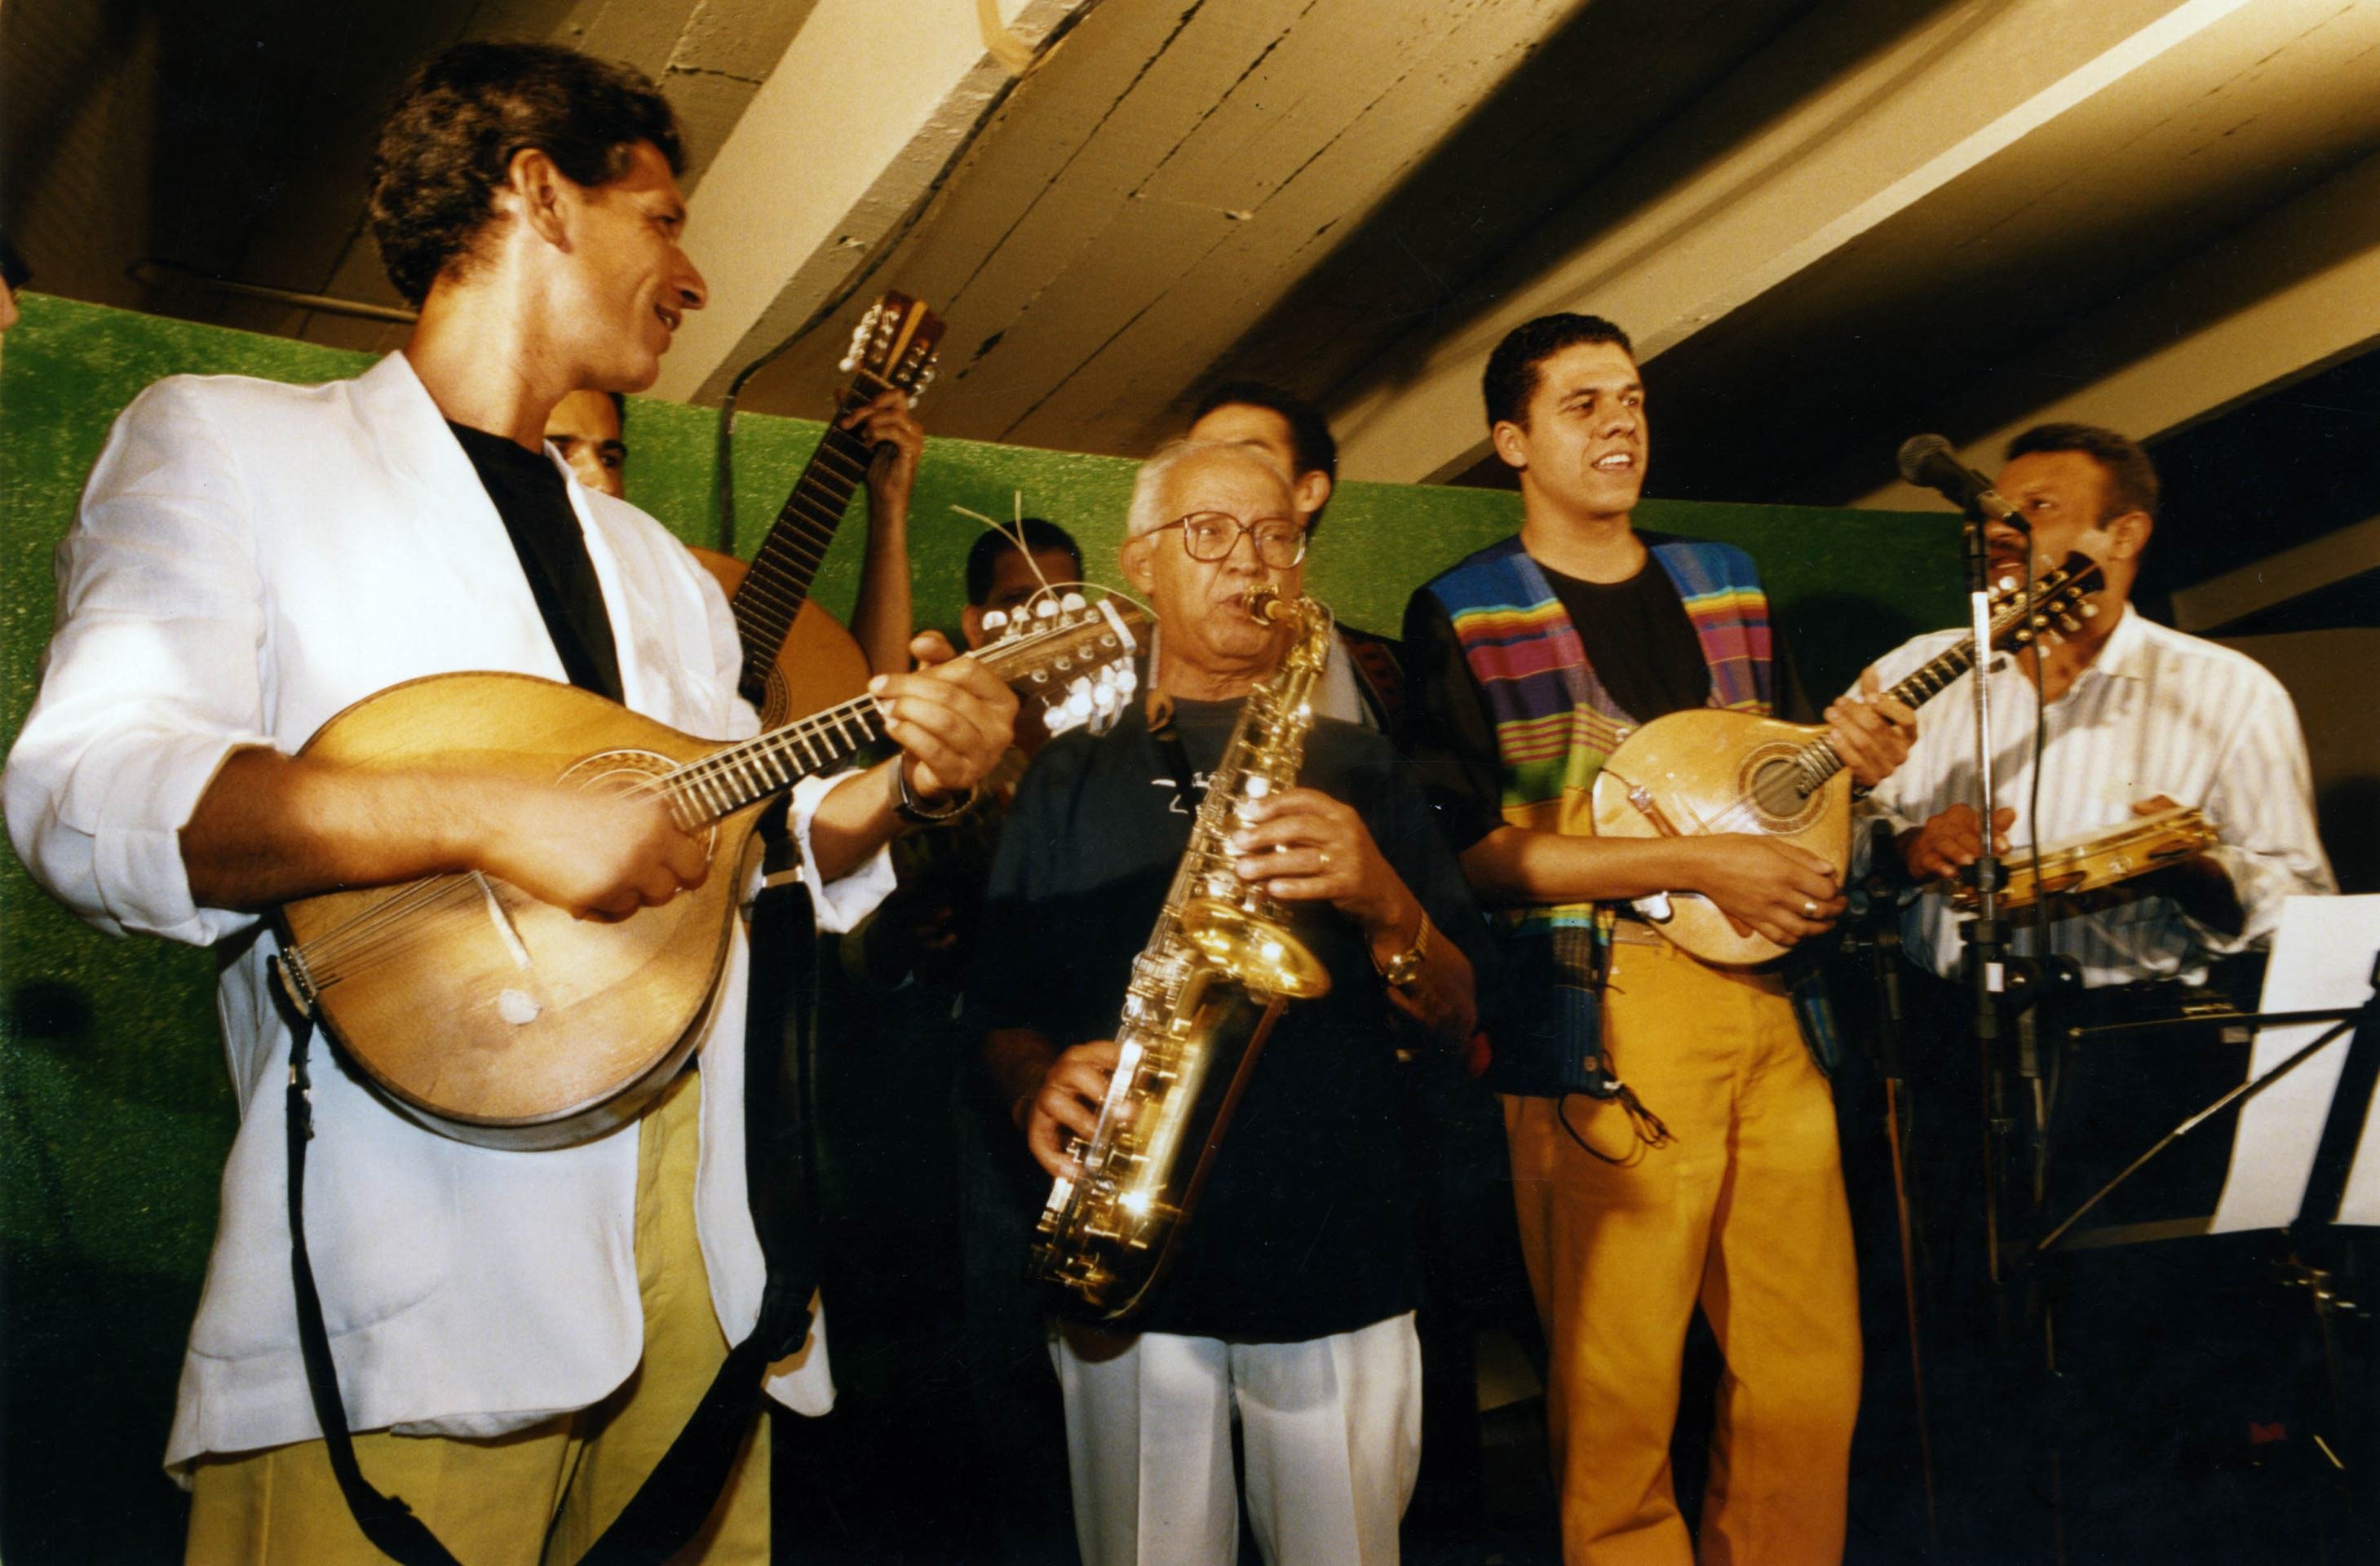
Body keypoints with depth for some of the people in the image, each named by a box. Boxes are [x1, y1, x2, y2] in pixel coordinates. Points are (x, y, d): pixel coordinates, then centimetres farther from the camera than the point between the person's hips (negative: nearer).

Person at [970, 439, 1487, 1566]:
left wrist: (1382, 898, -13)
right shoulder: (1072, 776, 11)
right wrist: (1038, 1086, -13)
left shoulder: (1360, 768, 12)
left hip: (1341, 1261, 1)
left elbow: (1453, 1017, 6)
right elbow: (1001, 1006, 9)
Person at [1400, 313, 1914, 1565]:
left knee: (1812, 1366, 9)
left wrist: (1852, 761, 2)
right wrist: (1695, 865, -16)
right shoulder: (1458, 615, -1)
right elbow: (1467, 848, -11)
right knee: (1617, 1390, 1)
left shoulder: (1728, 584, 17)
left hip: (1766, 1003, 5)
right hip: (1598, 1029, -5)